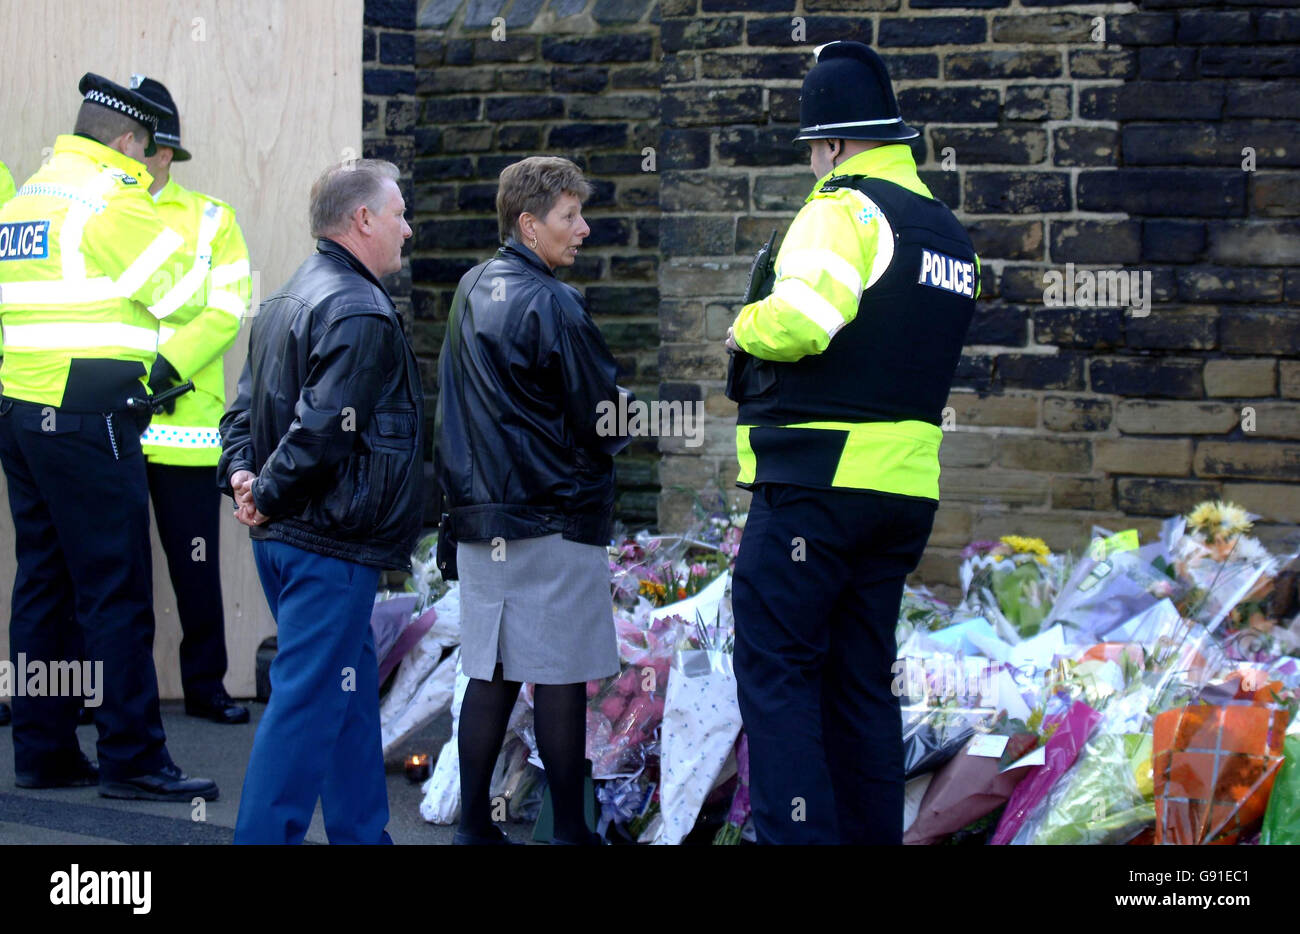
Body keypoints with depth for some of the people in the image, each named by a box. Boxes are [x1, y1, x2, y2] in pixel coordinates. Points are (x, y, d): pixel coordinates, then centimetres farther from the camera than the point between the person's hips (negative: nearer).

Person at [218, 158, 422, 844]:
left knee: (350, 692, 18)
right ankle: (265, 834, -5)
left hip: (282, 538, 10)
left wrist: (242, 475, 2)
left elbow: (245, 408, 17)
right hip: (330, 543, -10)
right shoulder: (360, 313, -16)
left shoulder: (286, 303, 17)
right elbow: (324, 429, -24)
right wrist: (268, 493, -12)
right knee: (307, 703, -7)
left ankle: (361, 834, 26)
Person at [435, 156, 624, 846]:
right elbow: (605, 419, -11)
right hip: (553, 521, -8)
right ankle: (568, 829, 6)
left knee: (491, 674, 10)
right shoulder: (551, 305, -15)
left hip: (479, 514, 8)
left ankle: (474, 824, 13)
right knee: (560, 680, 0)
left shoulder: (471, 290, 11)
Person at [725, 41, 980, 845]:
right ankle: (872, 833, 15)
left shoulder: (843, 211, -11)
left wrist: (747, 327, -8)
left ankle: (799, 835, -8)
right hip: (908, 485, 8)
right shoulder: (949, 232, 17)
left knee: (774, 670, -3)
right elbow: (910, 347, 15)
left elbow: (801, 319, -25)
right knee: (862, 679, 14)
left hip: (818, 477, -8)